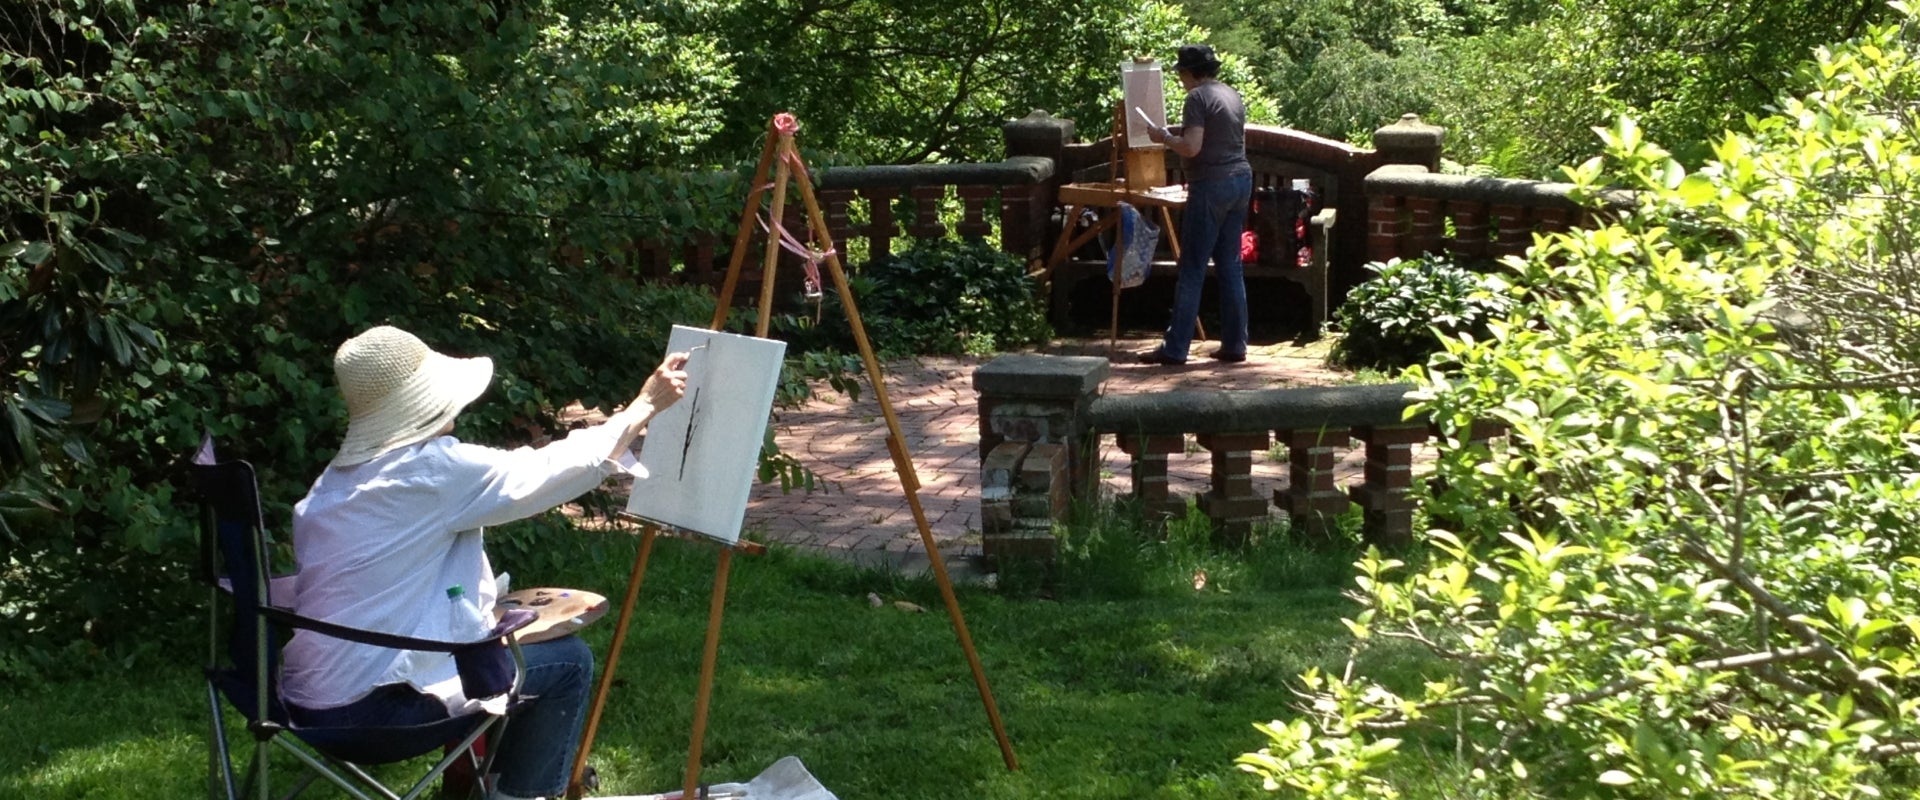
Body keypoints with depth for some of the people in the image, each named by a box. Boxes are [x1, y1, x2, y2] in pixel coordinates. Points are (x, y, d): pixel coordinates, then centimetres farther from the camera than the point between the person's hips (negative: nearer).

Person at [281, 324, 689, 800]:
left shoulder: (336, 479, 10)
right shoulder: (434, 468, -14)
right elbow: (557, 470, -5)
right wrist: (646, 406, 6)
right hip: (367, 708, -9)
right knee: (568, 662, 3)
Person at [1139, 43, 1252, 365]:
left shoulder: (1198, 98, -12)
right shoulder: (1233, 95, 15)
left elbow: (1191, 147, -21)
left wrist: (1164, 137, -4)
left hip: (1211, 186, -8)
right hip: (1241, 180, 8)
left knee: (1192, 270, -6)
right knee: (1230, 267, 11)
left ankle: (1175, 348, -5)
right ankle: (1234, 344, 11)